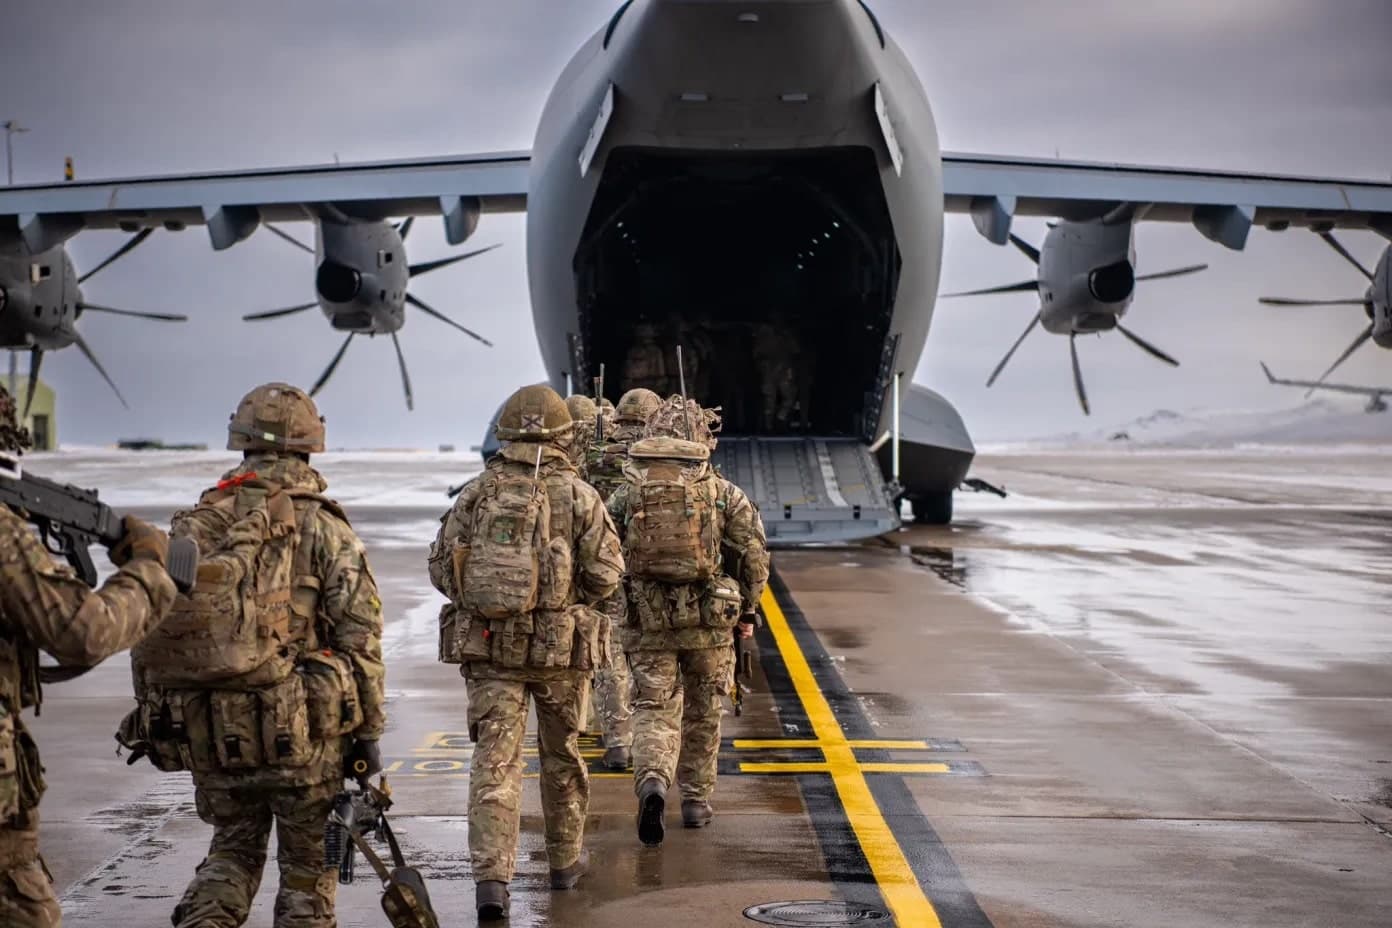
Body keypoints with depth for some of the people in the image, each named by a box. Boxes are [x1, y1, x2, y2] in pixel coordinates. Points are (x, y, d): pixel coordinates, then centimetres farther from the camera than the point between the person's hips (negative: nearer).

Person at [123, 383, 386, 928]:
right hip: (300, 733, -3)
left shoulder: (194, 525, 6)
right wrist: (367, 730, -2)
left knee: (233, 850, 21)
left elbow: (148, 626, 7)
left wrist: (153, 719, 16)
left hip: (210, 732, 4)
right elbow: (359, 634, -9)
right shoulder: (324, 529, -5)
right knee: (309, 862, 12)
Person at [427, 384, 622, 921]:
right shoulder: (578, 495, -5)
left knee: (495, 761, 0)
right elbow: (606, 573, -9)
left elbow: (441, 568, 2)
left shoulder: (477, 493, 1)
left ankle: (491, 877, -12)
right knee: (562, 755, 17)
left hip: (490, 645, 1)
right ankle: (565, 860, 31)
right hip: (561, 646, -1)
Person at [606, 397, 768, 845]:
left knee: (655, 710, 3)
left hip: (646, 620, 0)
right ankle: (696, 800, 26)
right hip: (708, 620, 0)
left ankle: (652, 783, -24)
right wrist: (747, 608, 10)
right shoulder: (723, 492, -1)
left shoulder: (627, 493, 2)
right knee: (702, 712, 16)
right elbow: (754, 552, -3)